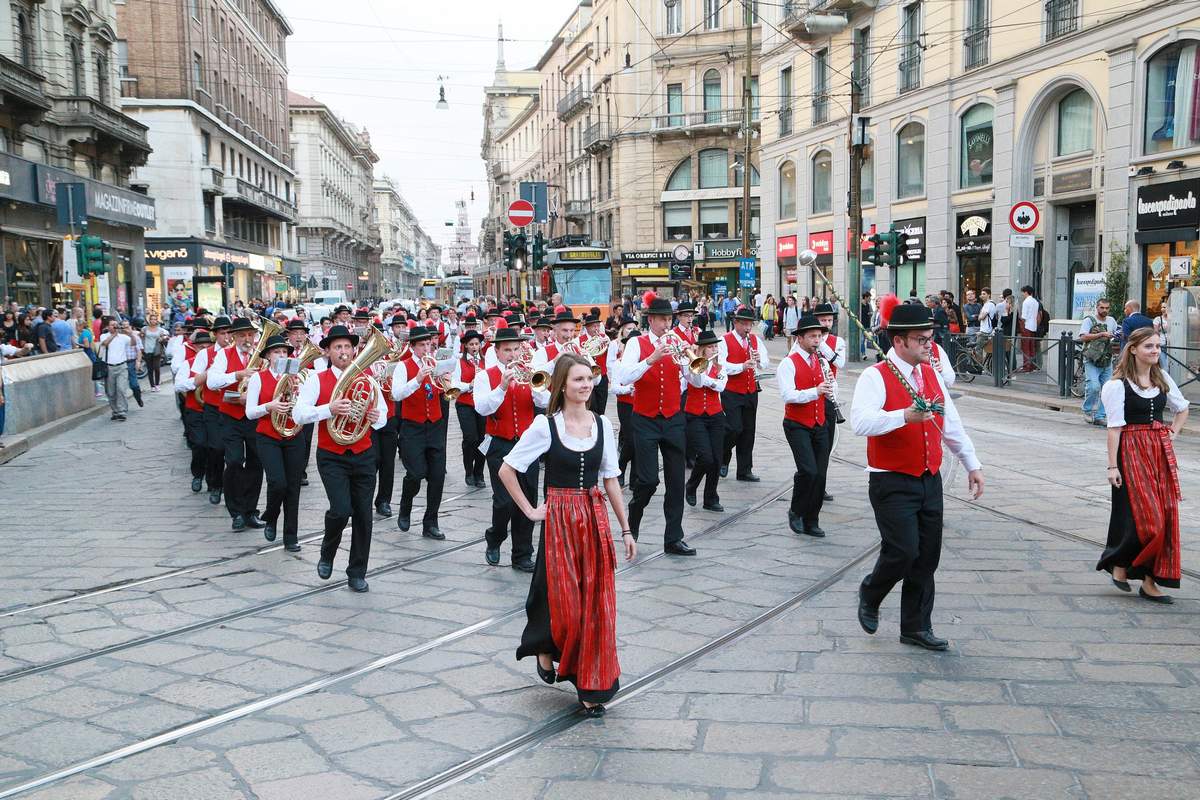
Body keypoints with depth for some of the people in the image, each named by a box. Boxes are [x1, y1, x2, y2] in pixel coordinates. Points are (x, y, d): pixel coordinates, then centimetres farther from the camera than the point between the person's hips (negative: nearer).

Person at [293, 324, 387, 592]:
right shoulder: (317, 379, -2)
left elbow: (382, 416, 13)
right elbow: (298, 414, -12)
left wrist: (376, 417, -11)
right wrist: (329, 409, -26)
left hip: (363, 456, 3)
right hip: (331, 457, -3)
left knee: (363, 516, 4)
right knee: (341, 509, -18)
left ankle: (357, 573, 20)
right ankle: (327, 554, 14)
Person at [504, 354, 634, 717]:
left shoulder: (602, 424, 4)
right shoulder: (545, 425, -8)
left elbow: (611, 480, 9)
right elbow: (506, 470, -4)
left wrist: (626, 529, 8)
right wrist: (529, 510, -5)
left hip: (595, 519, 3)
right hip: (559, 520, -3)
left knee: (596, 603, 3)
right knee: (563, 601, 0)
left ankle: (591, 686, 14)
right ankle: (545, 649, 34)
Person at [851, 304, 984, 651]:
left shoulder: (931, 375, 11)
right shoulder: (876, 377, -12)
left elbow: (952, 424, 19)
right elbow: (861, 422, -29)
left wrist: (972, 464, 19)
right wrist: (906, 416, -40)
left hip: (930, 480, 7)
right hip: (892, 483, -7)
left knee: (927, 557, 9)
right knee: (903, 551, -12)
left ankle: (916, 627, 22)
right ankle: (870, 594, 19)